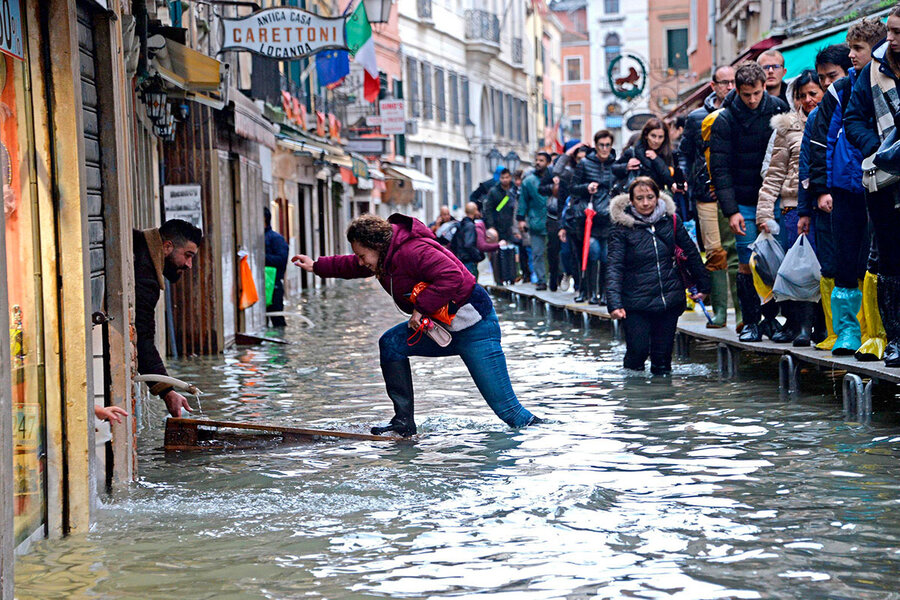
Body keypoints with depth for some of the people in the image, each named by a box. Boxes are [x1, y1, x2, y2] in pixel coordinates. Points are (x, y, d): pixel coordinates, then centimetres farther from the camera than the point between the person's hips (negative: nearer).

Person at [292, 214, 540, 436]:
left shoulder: (413, 251, -23)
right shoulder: (386, 256, 8)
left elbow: (452, 277, -33)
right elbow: (351, 267, 28)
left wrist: (421, 309, -26)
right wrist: (317, 266, 32)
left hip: (474, 326, -10)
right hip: (442, 327, 10)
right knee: (391, 344, 0)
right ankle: (404, 422, 2)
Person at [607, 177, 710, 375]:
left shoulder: (670, 220, 3)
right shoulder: (622, 227, -6)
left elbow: (692, 253, 15)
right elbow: (614, 267, -13)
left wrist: (703, 285, 19)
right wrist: (614, 304, -24)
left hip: (669, 298, 3)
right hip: (636, 302, -3)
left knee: (663, 353, 3)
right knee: (638, 351, -7)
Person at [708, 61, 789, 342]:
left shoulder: (778, 110, 0)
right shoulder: (725, 120, -5)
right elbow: (720, 168, -7)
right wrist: (731, 210, -14)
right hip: (743, 202, -1)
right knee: (748, 264, -3)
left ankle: (771, 317, 11)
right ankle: (750, 321, 7)